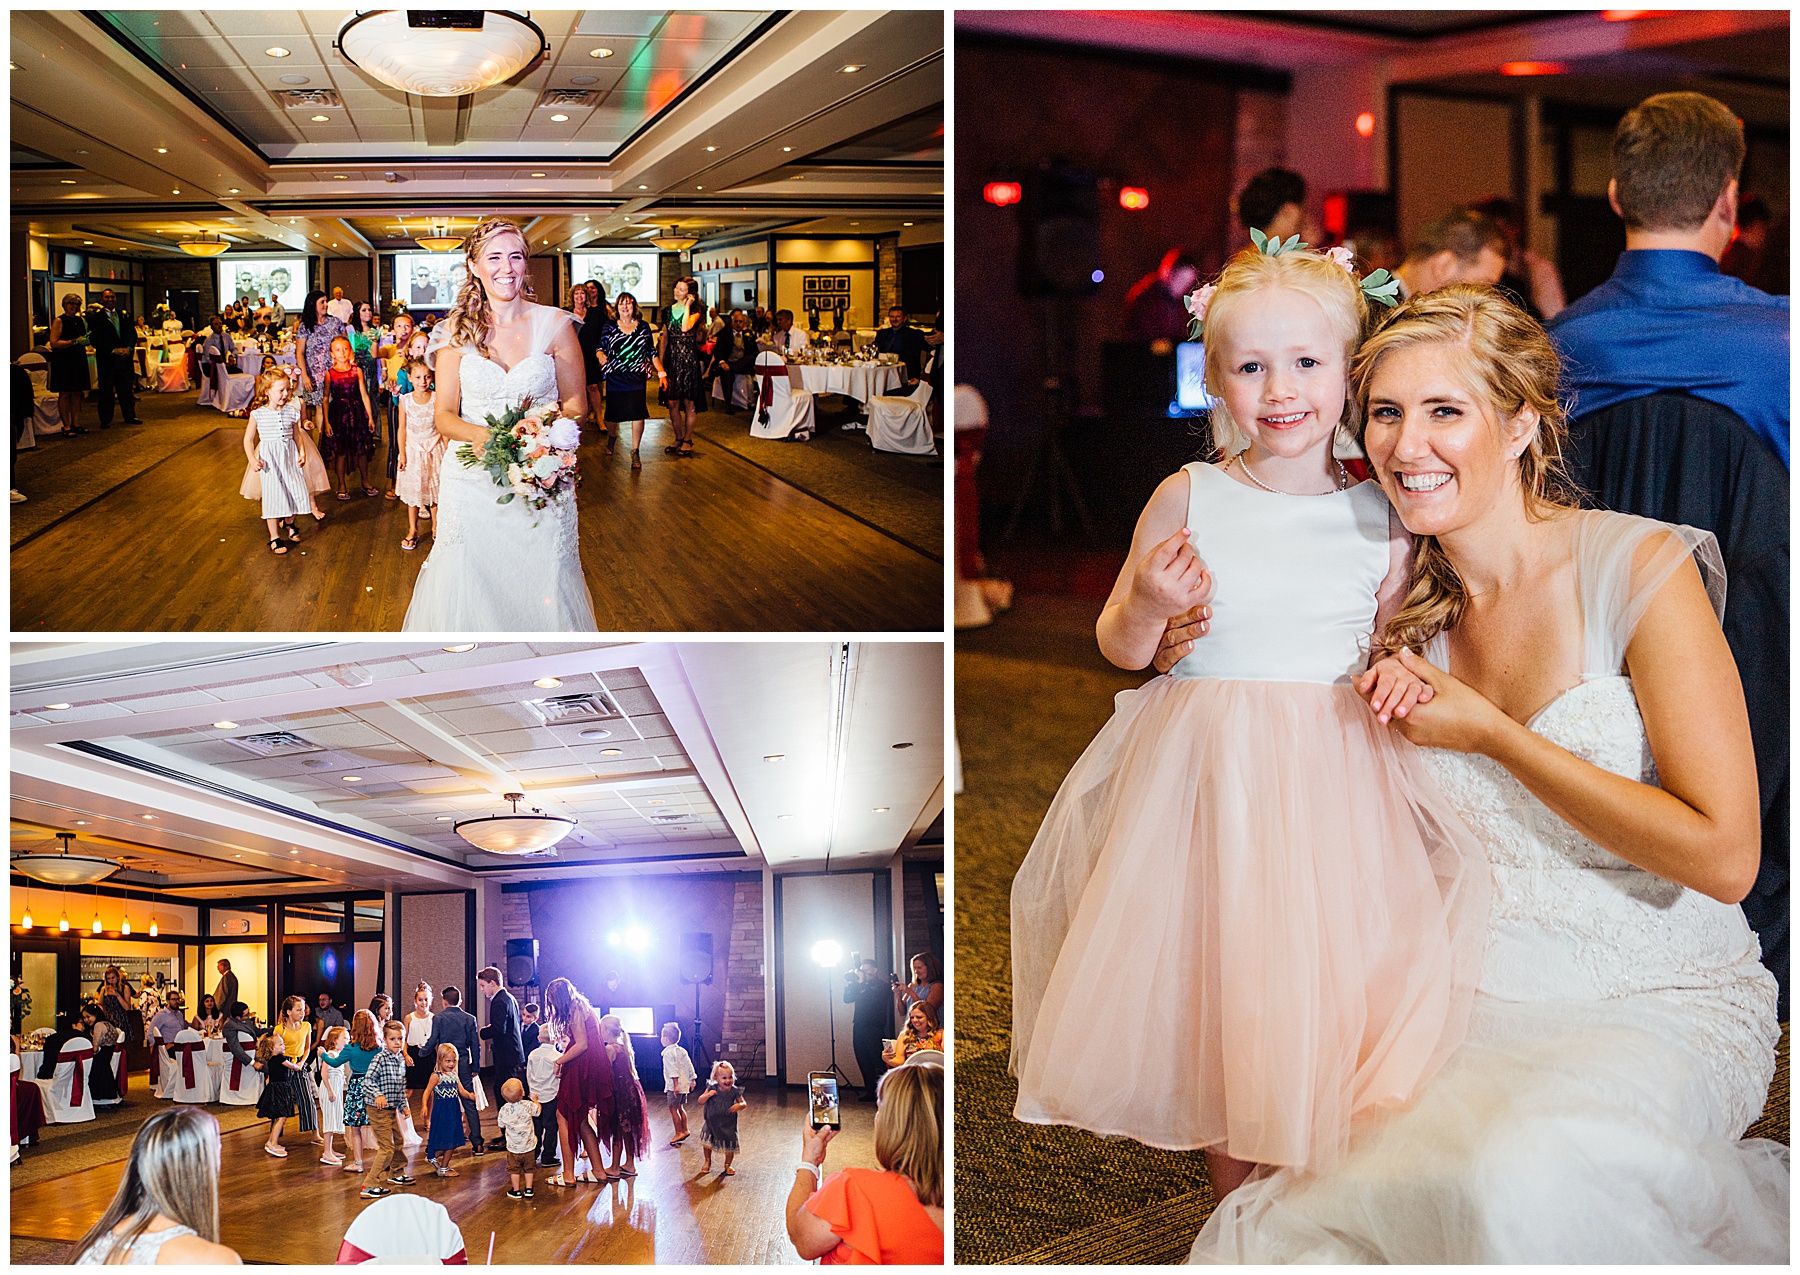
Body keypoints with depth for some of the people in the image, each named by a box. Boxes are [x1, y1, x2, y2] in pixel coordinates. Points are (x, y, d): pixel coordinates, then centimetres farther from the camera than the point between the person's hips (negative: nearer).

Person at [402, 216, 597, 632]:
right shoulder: (457, 332, 1)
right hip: (472, 484, 1)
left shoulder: (554, 325, 0)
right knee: (468, 597, 2)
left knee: (542, 595, 1)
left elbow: (575, 406, 5)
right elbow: (444, 416, 2)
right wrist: (480, 434, -21)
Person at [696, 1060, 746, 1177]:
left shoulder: (734, 1091, -11)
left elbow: (744, 1103, -3)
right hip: (712, 1122, 0)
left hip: (728, 1124, 0)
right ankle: (707, 1161, 32)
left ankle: (728, 1165, 29)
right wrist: (708, 1095, -26)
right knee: (707, 1142, 6)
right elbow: (701, 1101, -8)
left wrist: (739, 1105, -26)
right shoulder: (712, 1089, -10)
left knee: (730, 1146, 6)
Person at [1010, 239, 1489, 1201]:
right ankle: (1236, 1210, 28)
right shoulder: (1188, 499, -2)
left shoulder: (1380, 516, 0)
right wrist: (1148, 606, -16)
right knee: (1211, 969, 7)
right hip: (1204, 769, 0)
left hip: (1332, 777, 0)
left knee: (1327, 972, 1)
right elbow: (1119, 649, 5)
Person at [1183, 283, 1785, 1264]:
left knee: (1526, 1181, -34)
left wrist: (1493, 734, -13)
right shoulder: (1409, 605, 5)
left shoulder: (1641, 570, -11)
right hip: (1473, 994, 3)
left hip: (1661, 1004, -2)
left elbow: (1723, 858, -14)